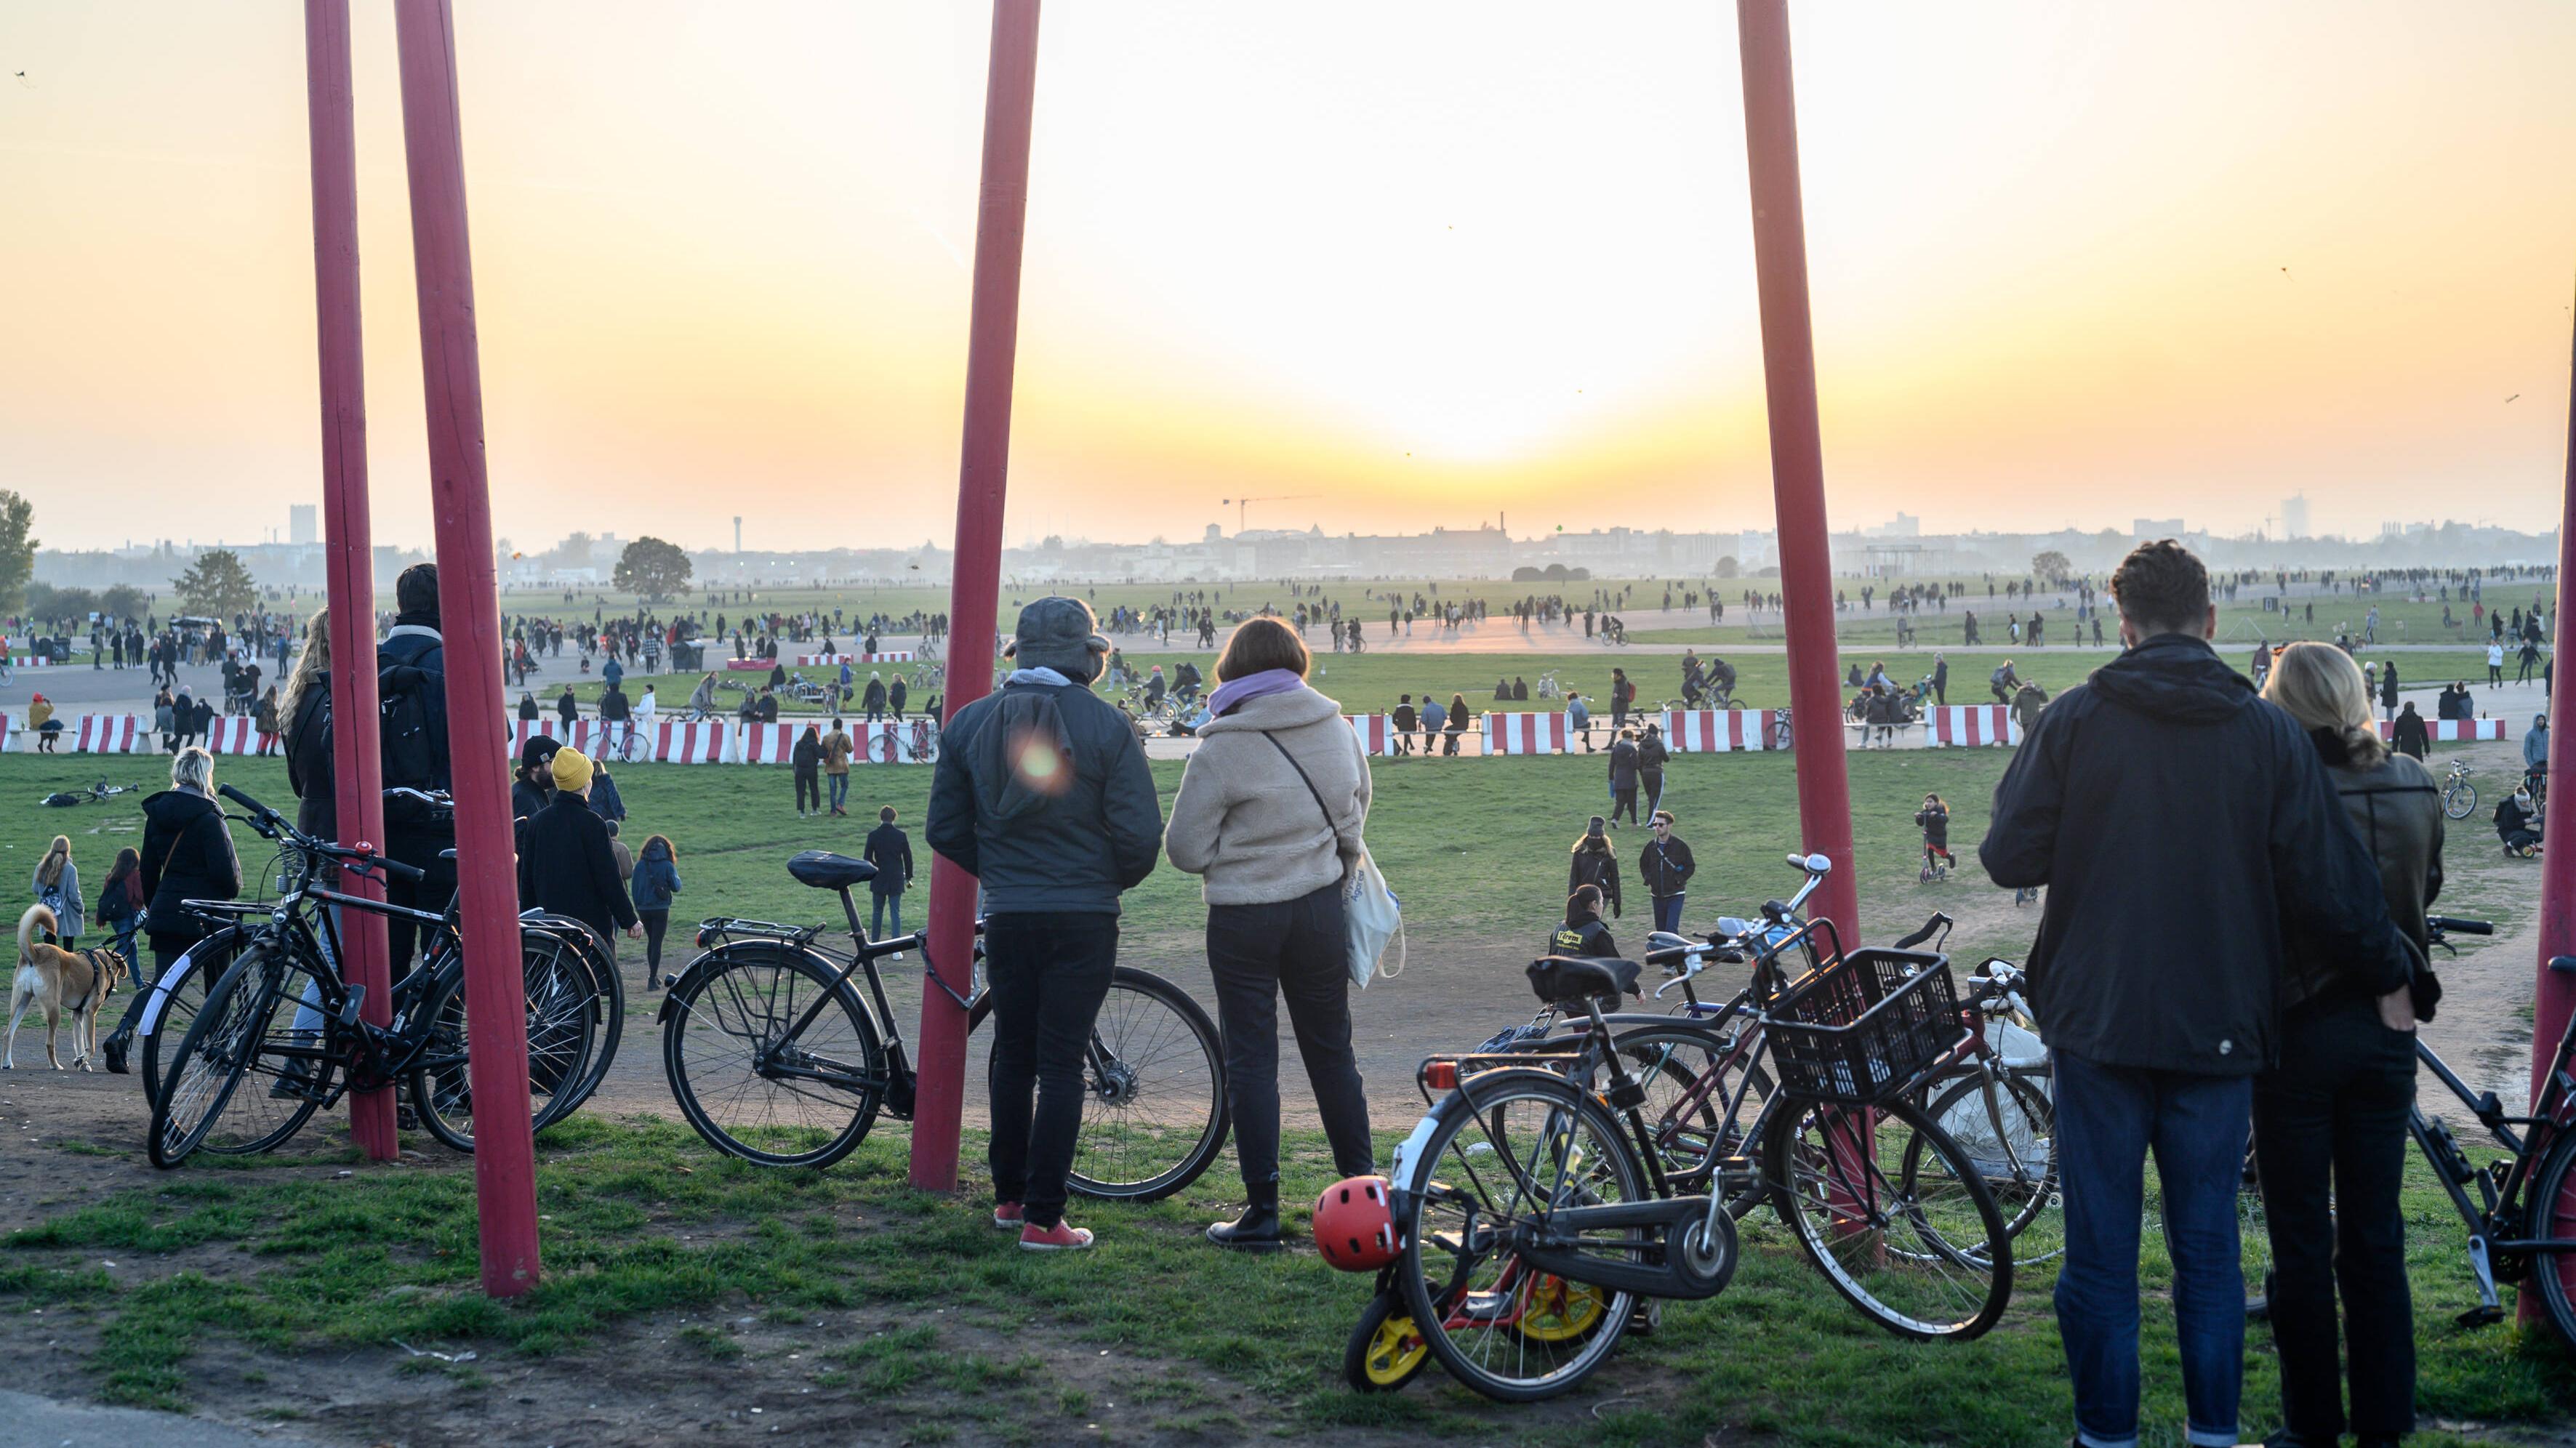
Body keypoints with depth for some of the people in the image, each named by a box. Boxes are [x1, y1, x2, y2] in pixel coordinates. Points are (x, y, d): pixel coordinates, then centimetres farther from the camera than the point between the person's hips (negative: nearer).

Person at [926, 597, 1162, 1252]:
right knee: (1060, 1063, 0)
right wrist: (1115, 878, 10)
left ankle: (1008, 1196, 26)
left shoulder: (969, 723, 2)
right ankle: (1043, 1217, 0)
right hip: (1084, 916, -3)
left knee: (1013, 1056, 17)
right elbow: (1140, 834, -11)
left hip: (1007, 916, 3)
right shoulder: (1105, 725, -9)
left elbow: (944, 829, 6)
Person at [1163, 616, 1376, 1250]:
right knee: (1332, 1054, 15)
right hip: (1320, 908, 4)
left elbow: (1186, 850, -11)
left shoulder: (1222, 749, -16)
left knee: (1251, 1061, 4)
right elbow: (1355, 819, 13)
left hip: (1244, 920, -4)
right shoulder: (1337, 730, 0)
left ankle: (1262, 1214, 7)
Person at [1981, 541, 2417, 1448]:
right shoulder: (2270, 734, -3)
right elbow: (2329, 887, -1)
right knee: (2209, 1253, 13)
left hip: (2099, 1024, -1)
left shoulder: (2075, 721, -7)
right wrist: (2391, 972, 15)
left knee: (2100, 1257, 7)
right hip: (2220, 1030, 1)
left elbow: (2009, 858, -6)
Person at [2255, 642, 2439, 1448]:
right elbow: (2426, 892, 13)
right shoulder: (2416, 787, -1)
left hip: (2298, 1032, -4)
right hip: (2387, 1030, 4)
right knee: (2376, 1239, 12)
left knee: (2302, 1244, 6)